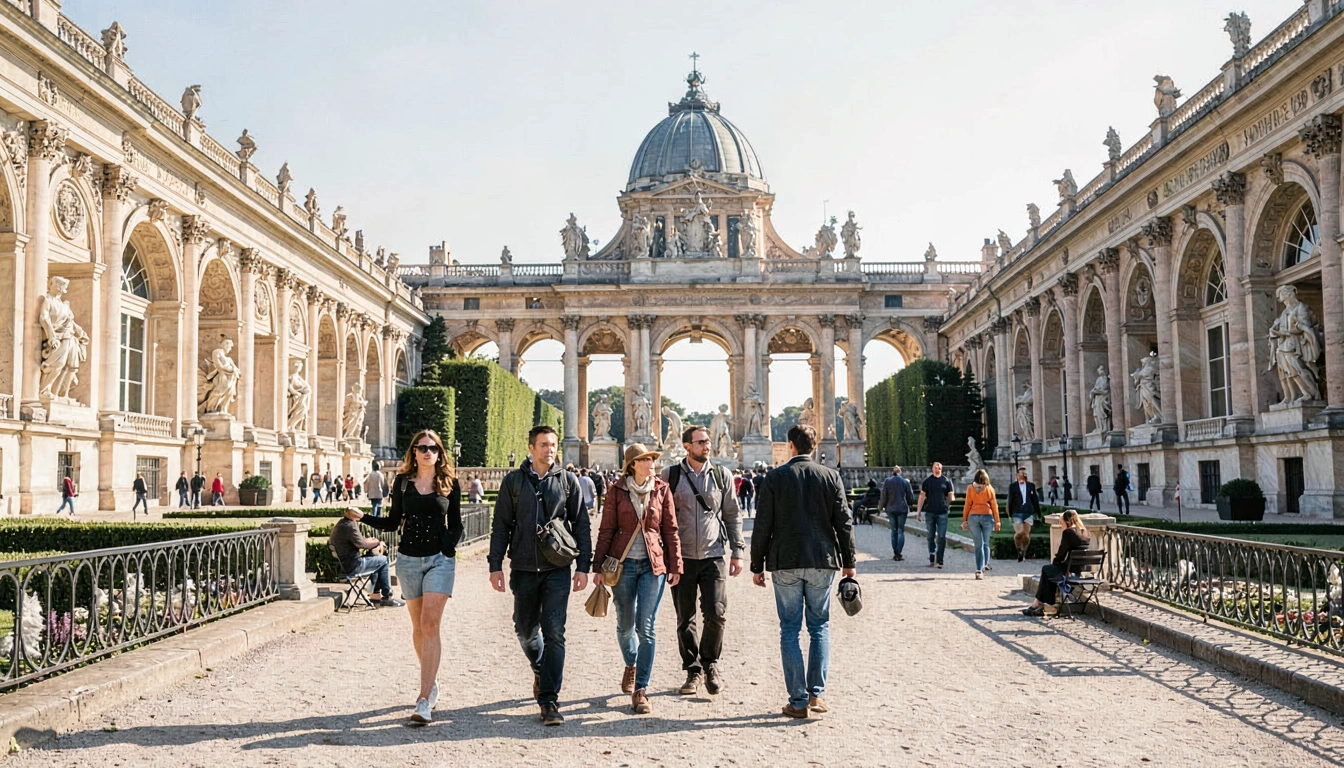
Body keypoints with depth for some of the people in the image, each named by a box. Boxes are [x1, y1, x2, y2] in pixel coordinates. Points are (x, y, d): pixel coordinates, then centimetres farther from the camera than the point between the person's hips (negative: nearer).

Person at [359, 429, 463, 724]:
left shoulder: (449, 483, 3)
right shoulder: (402, 481, 6)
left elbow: (456, 524, 8)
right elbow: (393, 522, 10)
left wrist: (450, 545, -9)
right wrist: (363, 517, -2)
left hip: (440, 559, -2)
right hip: (409, 559, 3)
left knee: (430, 624, -13)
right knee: (418, 626, 10)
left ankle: (424, 700, -15)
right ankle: (431, 681, 30)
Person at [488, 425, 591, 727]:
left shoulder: (568, 481, 4)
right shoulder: (513, 481, 4)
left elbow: (581, 526, 6)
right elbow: (501, 526, 6)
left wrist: (583, 566, 0)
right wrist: (495, 565, 1)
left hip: (558, 569, -1)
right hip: (523, 569, 1)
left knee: (554, 633, -7)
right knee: (525, 630, 14)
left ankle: (549, 700, -2)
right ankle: (540, 669, 43)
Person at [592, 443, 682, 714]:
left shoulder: (661, 490, 2)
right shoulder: (617, 491, 0)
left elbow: (671, 530, 5)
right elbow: (606, 530, 3)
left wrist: (675, 565, 3)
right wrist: (598, 567, 1)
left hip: (653, 564, 0)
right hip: (623, 563, 0)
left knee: (646, 628, -6)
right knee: (625, 625, 11)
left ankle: (640, 690, 2)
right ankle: (631, 665, 42)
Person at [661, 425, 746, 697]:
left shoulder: (720, 475, 6)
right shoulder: (671, 475, 1)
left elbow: (733, 515, 10)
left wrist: (738, 551, 3)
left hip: (713, 556, 0)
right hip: (681, 558, 0)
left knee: (716, 614, -8)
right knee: (685, 619, 5)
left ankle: (710, 663, 14)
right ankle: (693, 670, 20)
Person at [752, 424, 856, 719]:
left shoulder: (774, 478, -3)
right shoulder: (831, 477, 1)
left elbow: (762, 526, -2)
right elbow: (843, 523, 3)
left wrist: (757, 565, 5)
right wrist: (848, 562, 12)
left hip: (785, 562, -1)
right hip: (822, 562, 1)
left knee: (790, 630, 5)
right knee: (820, 626, 13)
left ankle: (798, 701, 4)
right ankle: (816, 693, 7)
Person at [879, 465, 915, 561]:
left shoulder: (887, 481, -3)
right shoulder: (905, 482, -2)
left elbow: (883, 496, -3)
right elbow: (911, 497, 2)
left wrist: (881, 506, 12)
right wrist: (907, 504, 23)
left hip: (891, 509, 1)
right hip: (902, 509, -1)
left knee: (894, 531, 10)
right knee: (901, 531, 3)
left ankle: (895, 553, 10)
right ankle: (899, 554, -5)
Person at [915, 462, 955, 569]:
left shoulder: (946, 481, 6)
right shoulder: (927, 481, 8)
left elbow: (951, 495, 9)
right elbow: (922, 496, 9)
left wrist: (952, 499, -13)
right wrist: (918, 511, 5)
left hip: (942, 513, -1)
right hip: (930, 512, 1)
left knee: (942, 537, -5)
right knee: (931, 537, 5)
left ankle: (939, 560, 0)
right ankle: (932, 559, 13)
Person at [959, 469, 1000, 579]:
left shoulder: (970, 488, 3)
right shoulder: (990, 489, 3)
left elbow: (967, 505, 2)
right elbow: (994, 505, 4)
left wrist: (964, 520, 6)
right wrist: (997, 521, 9)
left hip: (973, 516, 0)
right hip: (987, 516, 0)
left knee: (978, 544, 2)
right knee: (985, 543, 13)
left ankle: (979, 570, -4)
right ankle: (985, 565, 8)